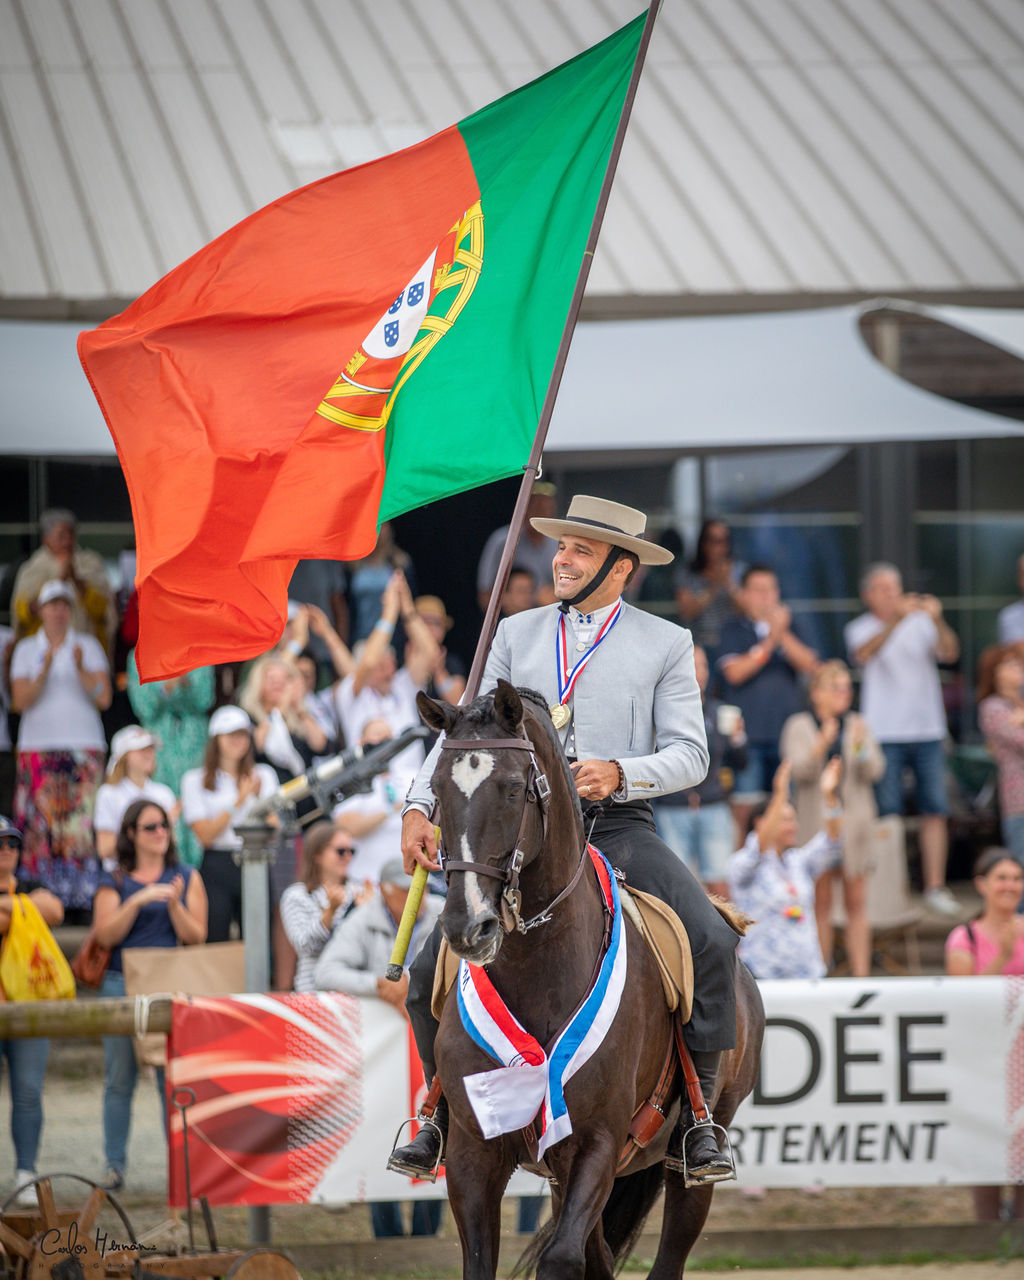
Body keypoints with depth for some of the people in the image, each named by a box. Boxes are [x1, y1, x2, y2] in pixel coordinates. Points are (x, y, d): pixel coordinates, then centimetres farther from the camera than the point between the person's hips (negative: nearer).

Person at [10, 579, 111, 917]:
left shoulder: (88, 646, 9)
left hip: (84, 748, 0)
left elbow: (104, 698, 0)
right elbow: (21, 701, -2)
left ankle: (81, 903, -9)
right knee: (41, 827, -9)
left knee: (81, 826, -9)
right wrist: (45, 670, -15)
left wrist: (81, 669, -14)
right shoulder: (27, 649, 9)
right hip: (38, 746, 0)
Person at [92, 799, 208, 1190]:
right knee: (119, 1079, 2)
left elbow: (196, 937, 4)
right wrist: (138, 901, -14)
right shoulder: (114, 882, 9)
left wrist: (174, 905, -12)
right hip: (122, 985, 0)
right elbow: (106, 933, -3)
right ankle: (115, 1165, 8)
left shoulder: (187, 878, 11)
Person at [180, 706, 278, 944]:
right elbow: (205, 835, -5)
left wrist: (259, 797, -13)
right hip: (216, 868, -2)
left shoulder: (264, 776, 13)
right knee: (215, 942, -7)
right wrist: (239, 801, -10)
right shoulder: (195, 780, 6)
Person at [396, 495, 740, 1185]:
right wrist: (420, 806, -2)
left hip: (619, 824, -2)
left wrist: (621, 773, -18)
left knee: (713, 943, -26)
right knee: (430, 972, -11)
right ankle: (448, 1113, 11)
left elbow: (689, 754, 1)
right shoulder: (516, 634, 14)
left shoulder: (666, 644, 7)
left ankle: (693, 1119, -15)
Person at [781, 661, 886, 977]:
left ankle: (861, 973, -2)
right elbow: (799, 770, -8)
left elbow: (875, 771, 1)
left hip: (853, 818, 2)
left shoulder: (858, 725, 10)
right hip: (815, 819, -2)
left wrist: (861, 747, -19)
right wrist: (822, 744, -24)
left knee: (857, 903, -1)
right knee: (820, 902, -1)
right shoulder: (799, 726, 4)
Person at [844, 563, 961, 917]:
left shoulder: (921, 624, 8)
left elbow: (950, 652, -6)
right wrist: (897, 620, -33)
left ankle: (935, 888, 2)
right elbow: (864, 653, -20)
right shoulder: (861, 629, 2)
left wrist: (937, 621, -25)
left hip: (927, 731, 2)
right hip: (884, 732, -2)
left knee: (935, 811, -2)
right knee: (886, 813, -6)